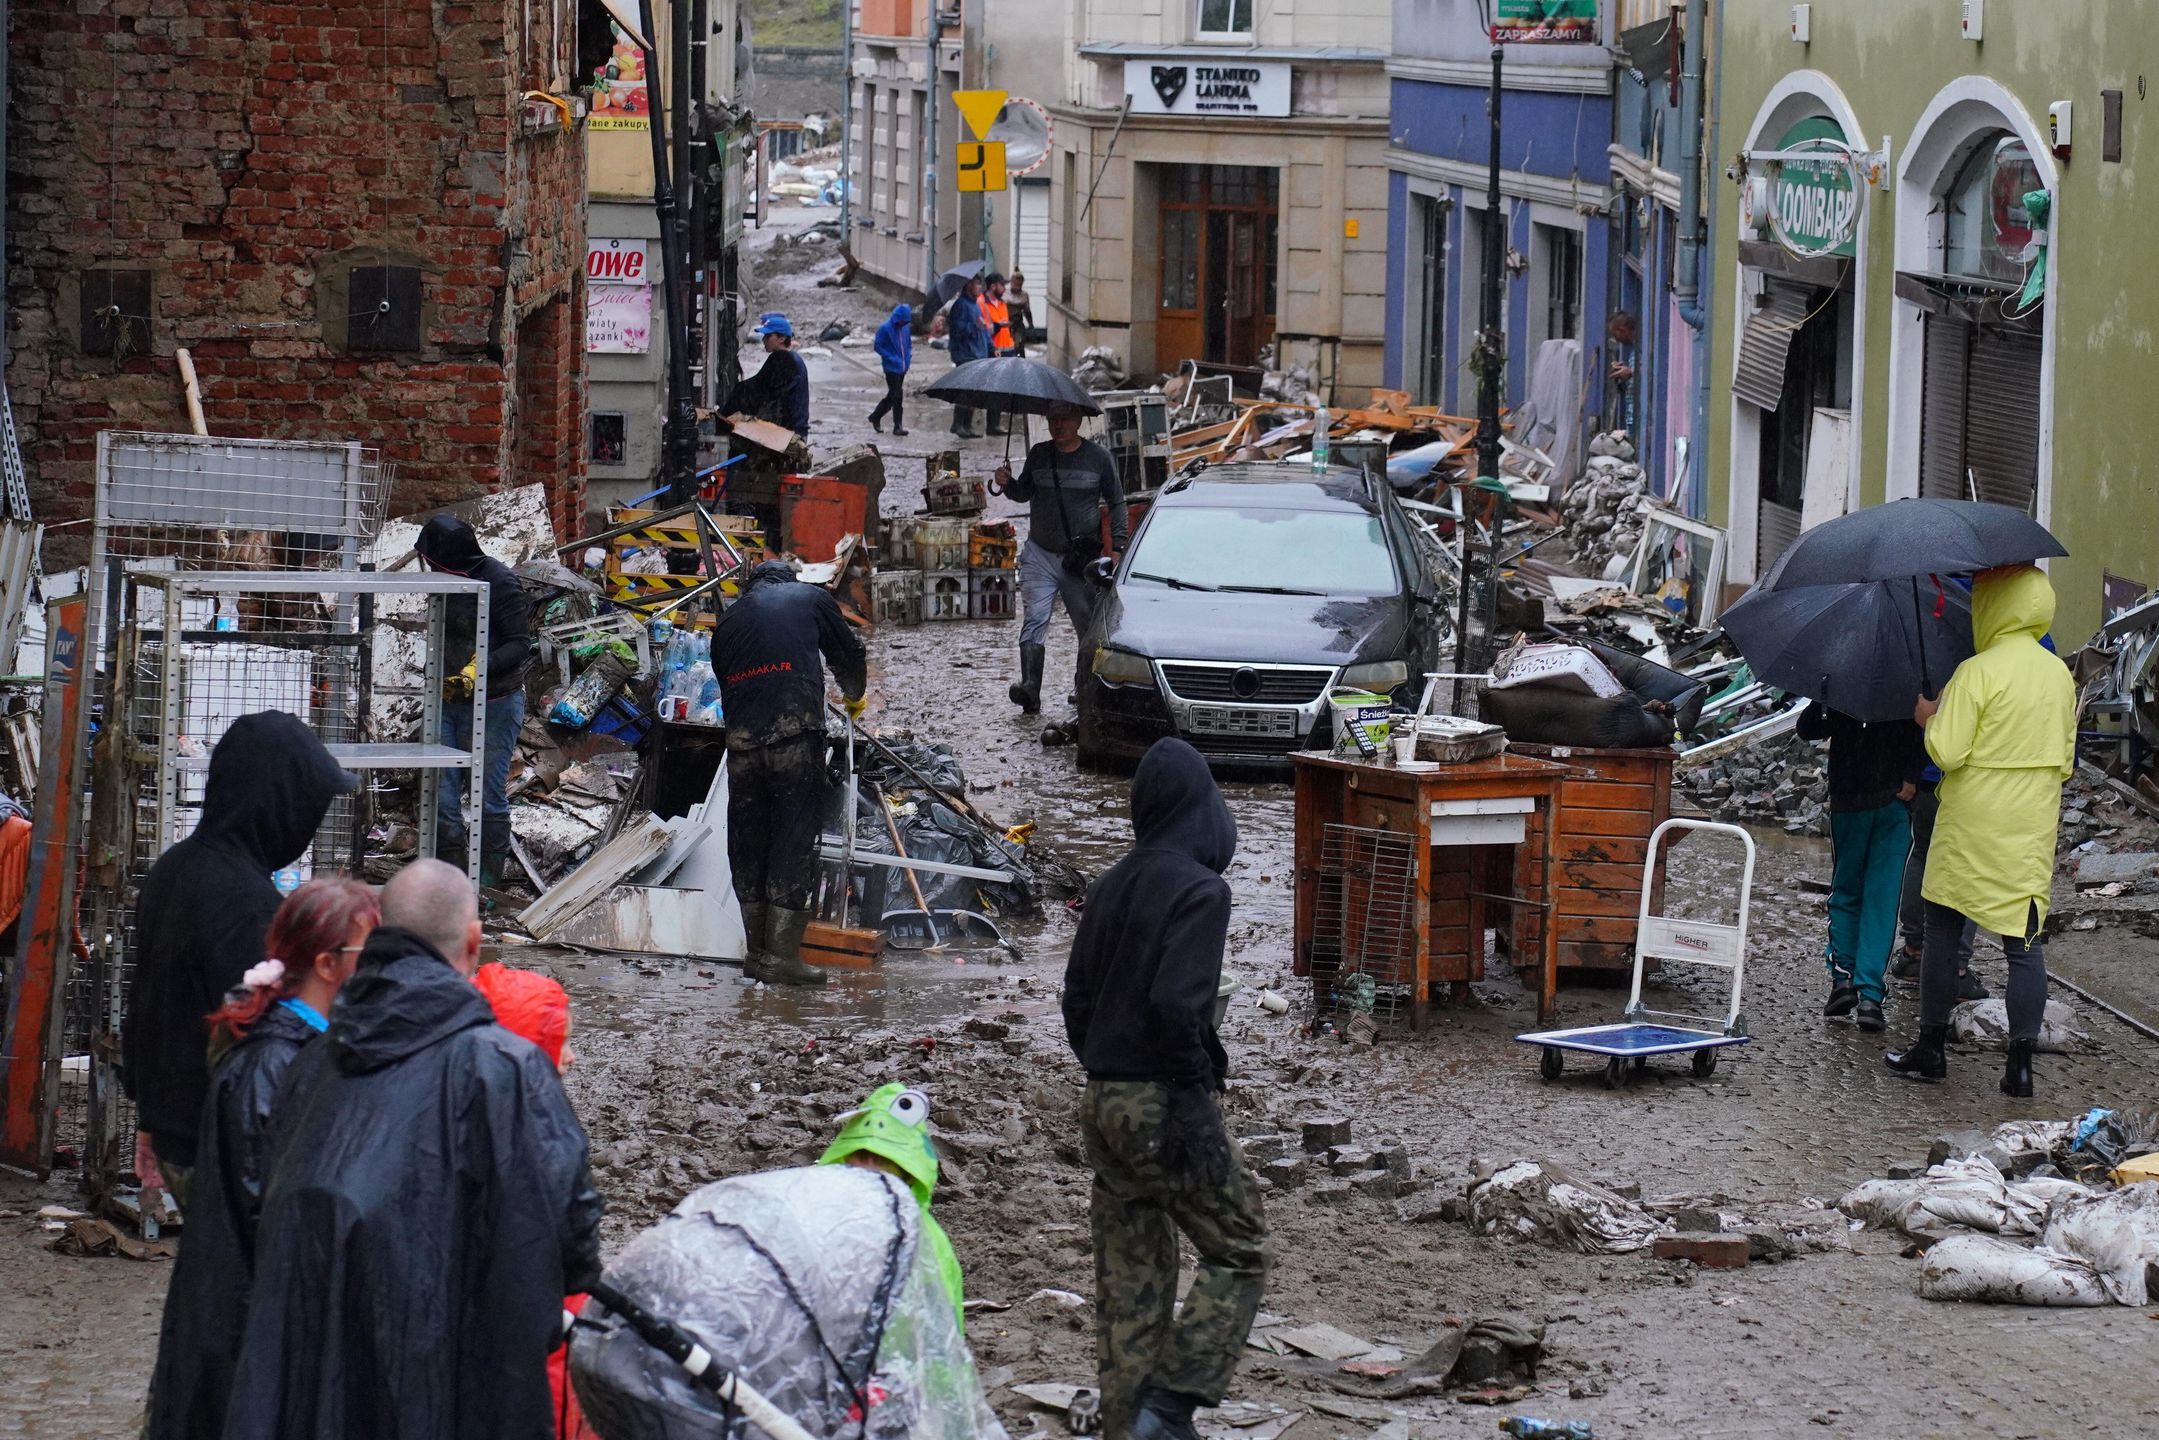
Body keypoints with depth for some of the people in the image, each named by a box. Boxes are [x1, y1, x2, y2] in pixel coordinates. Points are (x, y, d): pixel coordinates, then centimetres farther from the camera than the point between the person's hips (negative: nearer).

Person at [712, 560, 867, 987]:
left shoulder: (727, 621, 24)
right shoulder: (811, 599, 15)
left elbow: (724, 680, 21)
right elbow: (848, 655, 23)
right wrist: (854, 696, 42)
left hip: (741, 739, 4)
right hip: (796, 732, -4)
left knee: (748, 843, 11)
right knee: (795, 839, -2)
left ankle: (756, 951, 16)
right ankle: (782, 955, -5)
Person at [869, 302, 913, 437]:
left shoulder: (906, 328, 4)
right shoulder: (885, 329, -15)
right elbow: (878, 346, -11)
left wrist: (908, 356, 0)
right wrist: (891, 359, -19)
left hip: (903, 367, 7)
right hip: (891, 368, -7)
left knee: (892, 395, 14)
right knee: (897, 396, -8)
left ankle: (875, 417, 30)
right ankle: (898, 426, 3)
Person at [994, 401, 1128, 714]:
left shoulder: (1098, 457, 1)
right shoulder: (1039, 454, 8)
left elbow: (1116, 503, 7)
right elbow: (1025, 492, 21)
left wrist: (1118, 547, -1)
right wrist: (1008, 484, -1)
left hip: (1082, 559, -1)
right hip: (1040, 555, 1)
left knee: (1088, 626, 3)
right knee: (1034, 620, -13)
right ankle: (1030, 687, -23)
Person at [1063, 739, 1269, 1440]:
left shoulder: (1110, 889, 10)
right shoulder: (1200, 888, -12)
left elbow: (1077, 1001, 13)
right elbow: (1176, 1002, -21)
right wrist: (1195, 1099, -17)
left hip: (1102, 1100, 7)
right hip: (1162, 1103, -7)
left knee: (1129, 1286, 12)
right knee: (1240, 1255, 3)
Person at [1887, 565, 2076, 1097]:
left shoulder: (1977, 673, -14)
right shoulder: (2059, 674, 5)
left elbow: (1947, 752, -17)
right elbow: (2065, 759, 11)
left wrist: (1929, 717, 2)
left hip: (1970, 826, -4)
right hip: (2032, 829, 4)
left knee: (1943, 932, 10)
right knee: (2024, 943, 3)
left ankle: (1931, 1049, 15)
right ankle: (2021, 1062, -3)